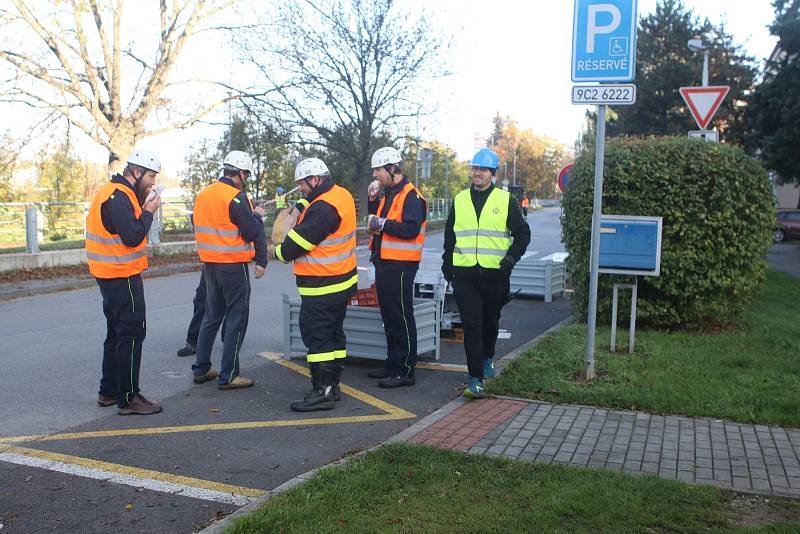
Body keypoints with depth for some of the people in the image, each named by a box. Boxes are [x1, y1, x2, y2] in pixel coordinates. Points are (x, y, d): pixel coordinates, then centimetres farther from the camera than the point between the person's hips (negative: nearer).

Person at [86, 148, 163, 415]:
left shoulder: (114, 193, 14)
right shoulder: (118, 197, -19)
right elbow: (133, 237, -25)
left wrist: (143, 209, 1)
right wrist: (148, 211, -14)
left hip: (112, 276, 11)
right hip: (123, 278, -11)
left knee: (117, 333, 18)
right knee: (132, 334, -5)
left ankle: (109, 391, 28)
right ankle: (128, 398, 0)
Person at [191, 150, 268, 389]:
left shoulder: (203, 195, 10)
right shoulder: (236, 197, -16)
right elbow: (252, 232, -19)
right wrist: (257, 217, 2)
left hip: (209, 263, 8)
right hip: (233, 266, -8)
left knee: (212, 315, 18)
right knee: (237, 317, 1)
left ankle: (201, 369, 24)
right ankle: (228, 376, 3)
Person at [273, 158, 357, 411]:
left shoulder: (322, 208, -22)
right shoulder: (343, 195, 8)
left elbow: (296, 244, -18)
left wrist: (280, 252, 0)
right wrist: (298, 209, 2)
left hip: (322, 288, -10)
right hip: (343, 281, 10)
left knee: (317, 336, -4)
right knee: (334, 333, 16)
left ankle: (322, 392, 0)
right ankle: (332, 385, 26)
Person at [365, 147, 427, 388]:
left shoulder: (411, 196, -13)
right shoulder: (388, 194, 16)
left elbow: (411, 229, -23)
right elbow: (377, 220, 20)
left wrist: (382, 224, -17)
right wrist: (373, 200, 8)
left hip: (400, 266, -10)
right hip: (384, 263, 10)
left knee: (402, 318, -4)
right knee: (389, 316, 16)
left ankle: (405, 371, 2)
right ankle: (392, 363, 27)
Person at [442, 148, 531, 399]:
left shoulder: (505, 200, 3)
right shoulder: (460, 200, 10)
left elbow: (523, 233, 6)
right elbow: (449, 235, 17)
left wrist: (511, 258, -8)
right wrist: (447, 266, 12)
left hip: (495, 273, 0)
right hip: (465, 274, 1)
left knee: (490, 321, 16)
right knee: (471, 326, -7)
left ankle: (487, 358, 43)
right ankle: (476, 380, -7)